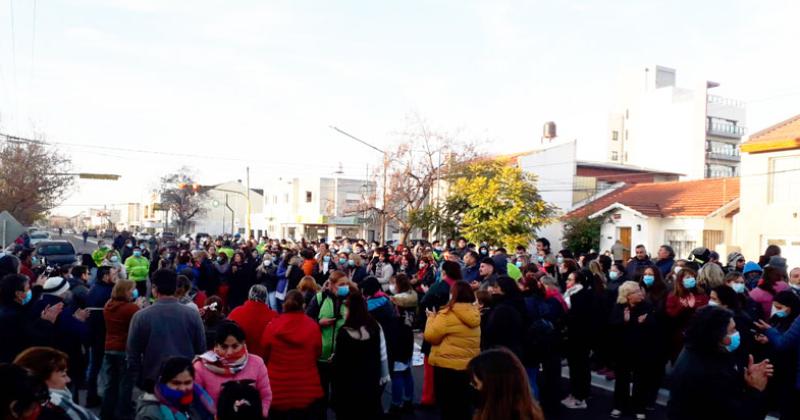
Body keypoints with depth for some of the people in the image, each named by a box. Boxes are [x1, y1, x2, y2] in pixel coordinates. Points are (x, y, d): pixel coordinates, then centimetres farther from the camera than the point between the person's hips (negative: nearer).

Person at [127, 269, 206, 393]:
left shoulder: (140, 316, -8)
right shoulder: (193, 315, -7)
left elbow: (133, 354, -2)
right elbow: (201, 350, -1)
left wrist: (139, 382, 9)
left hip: (153, 382, 0)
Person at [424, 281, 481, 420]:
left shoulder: (448, 314, -19)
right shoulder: (474, 314, 2)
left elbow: (430, 336, -12)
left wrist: (431, 317, 3)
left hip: (448, 366, -6)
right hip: (469, 366, 7)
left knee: (448, 408, 7)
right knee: (464, 406, 18)